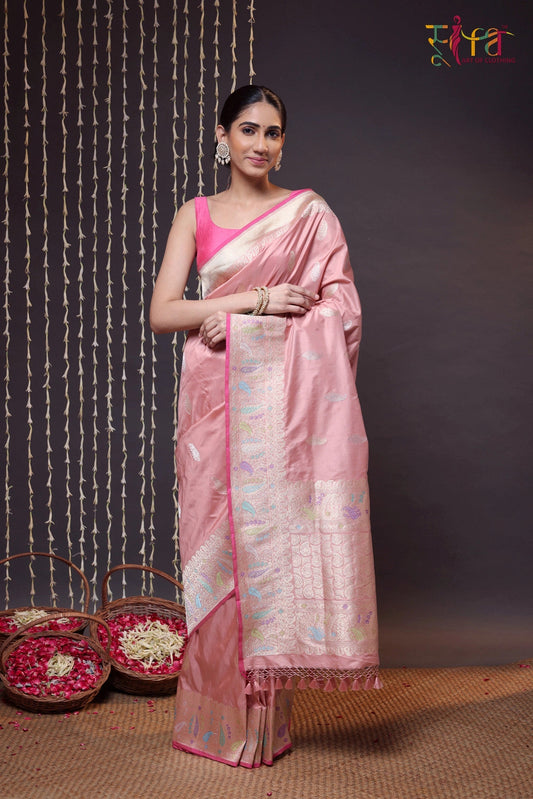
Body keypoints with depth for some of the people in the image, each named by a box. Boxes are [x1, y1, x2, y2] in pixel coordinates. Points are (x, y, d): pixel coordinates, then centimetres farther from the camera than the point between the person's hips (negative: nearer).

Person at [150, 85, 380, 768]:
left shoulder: (310, 213, 8)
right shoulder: (195, 216, 11)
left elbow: (343, 309, -2)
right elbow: (162, 314, -1)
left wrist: (233, 314, -10)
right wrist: (258, 299, -10)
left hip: (283, 398, -1)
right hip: (214, 398, 1)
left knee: (275, 535, -1)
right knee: (218, 540, 2)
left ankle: (264, 721, 13)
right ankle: (219, 717, 16)